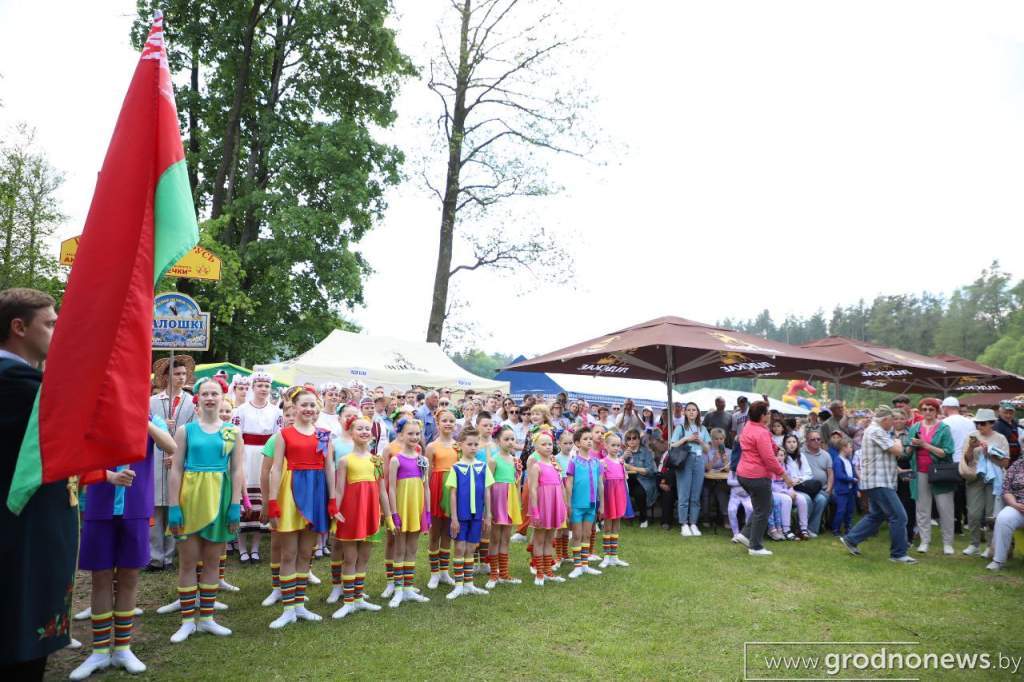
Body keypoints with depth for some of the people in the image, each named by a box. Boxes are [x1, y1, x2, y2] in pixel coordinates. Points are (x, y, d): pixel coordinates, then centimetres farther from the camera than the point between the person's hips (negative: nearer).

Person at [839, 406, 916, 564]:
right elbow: (897, 450, -17)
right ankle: (898, 554, 1)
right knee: (899, 516, -6)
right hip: (879, 482, -11)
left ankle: (850, 539, 20)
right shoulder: (876, 431, -17)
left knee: (876, 515, 17)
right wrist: (898, 443, 3)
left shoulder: (872, 430, 17)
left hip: (876, 481, 11)